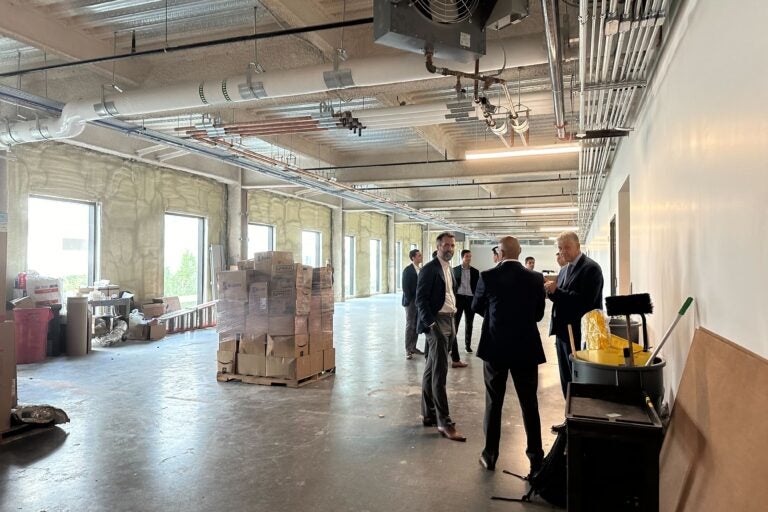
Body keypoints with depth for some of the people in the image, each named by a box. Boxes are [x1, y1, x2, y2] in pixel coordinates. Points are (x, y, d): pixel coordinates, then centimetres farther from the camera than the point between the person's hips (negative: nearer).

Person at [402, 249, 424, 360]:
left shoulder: (421, 270, 11)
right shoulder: (408, 270, -9)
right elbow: (405, 287, -12)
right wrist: (409, 300, -15)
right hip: (411, 302, -6)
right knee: (410, 326, -1)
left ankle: (413, 347, 20)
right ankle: (408, 350, 5)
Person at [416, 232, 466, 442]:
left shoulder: (449, 269, 16)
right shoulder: (429, 269, -10)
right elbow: (421, 299, -15)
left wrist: (452, 322, 14)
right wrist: (431, 324, -21)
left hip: (448, 322, 8)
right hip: (436, 323, -8)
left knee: (431, 371, 14)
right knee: (440, 372, -8)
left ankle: (429, 415, 22)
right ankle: (444, 422, -4)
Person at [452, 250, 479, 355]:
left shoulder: (475, 271, 6)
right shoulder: (455, 270, 2)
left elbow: (477, 287, 6)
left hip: (470, 299, 2)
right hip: (458, 298, -2)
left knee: (469, 323, 11)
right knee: (454, 323, -3)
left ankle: (468, 345, 23)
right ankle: (452, 347, 1)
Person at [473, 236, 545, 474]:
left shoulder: (487, 277, -10)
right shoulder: (535, 278, -5)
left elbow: (476, 307, 5)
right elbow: (539, 314, 5)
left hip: (495, 347, -1)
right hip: (526, 348, 1)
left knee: (493, 403, 11)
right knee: (529, 404, 11)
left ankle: (490, 455, 19)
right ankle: (536, 457, 18)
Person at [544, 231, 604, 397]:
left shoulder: (591, 268, -11)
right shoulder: (564, 270, 15)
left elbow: (585, 301, -21)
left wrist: (557, 291, -21)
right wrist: (551, 291, -6)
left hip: (580, 335, -8)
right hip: (563, 332, 8)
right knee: (566, 380, 15)